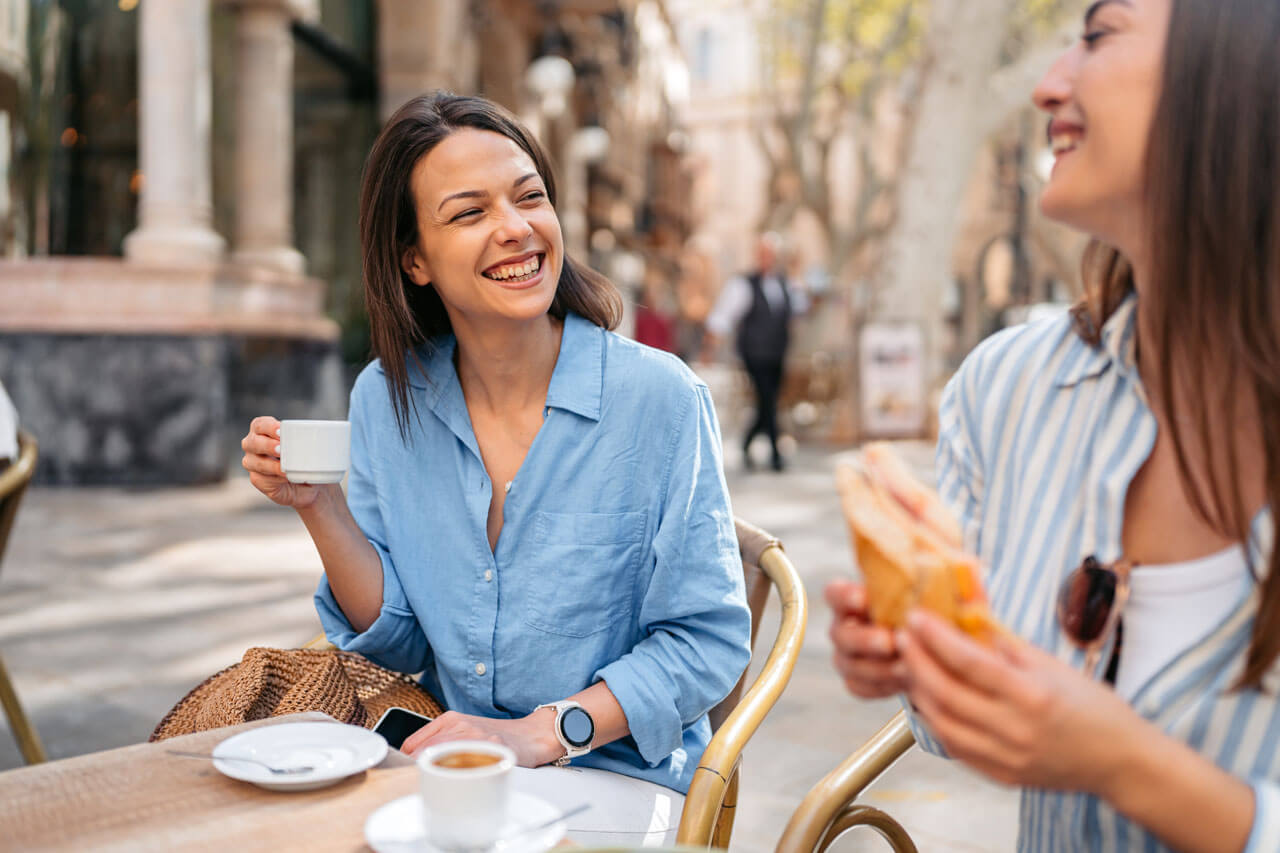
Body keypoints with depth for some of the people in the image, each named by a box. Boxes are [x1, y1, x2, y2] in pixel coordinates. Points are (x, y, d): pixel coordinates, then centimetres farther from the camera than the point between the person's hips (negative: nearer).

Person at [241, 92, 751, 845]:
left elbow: (708, 640, -10)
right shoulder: (385, 401, 0)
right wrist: (322, 508, -10)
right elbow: (397, 644, 5)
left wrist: (540, 733, -19)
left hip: (610, 775, -4)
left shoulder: (659, 398, -14)